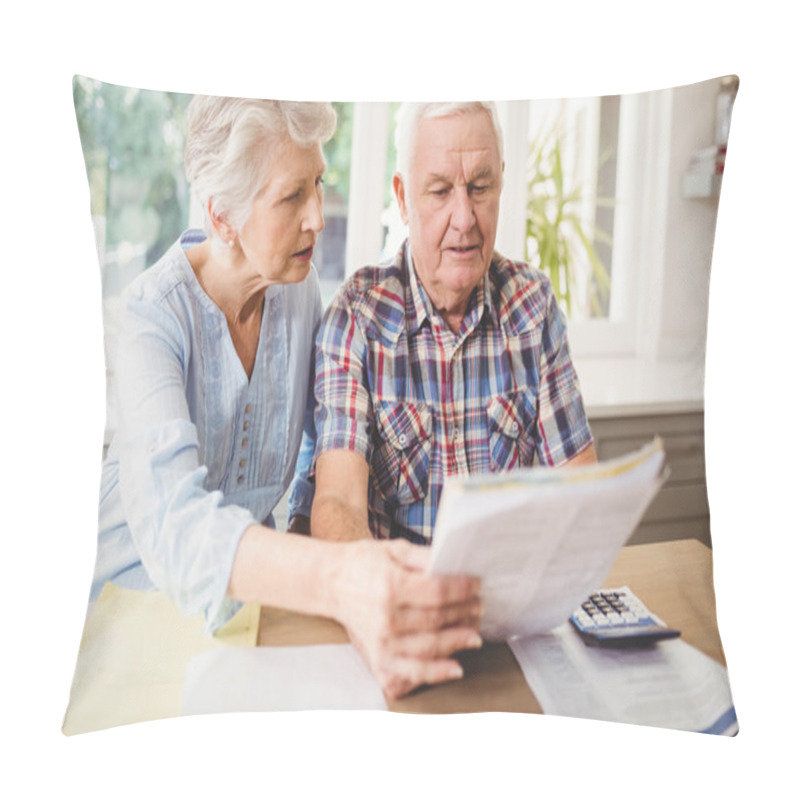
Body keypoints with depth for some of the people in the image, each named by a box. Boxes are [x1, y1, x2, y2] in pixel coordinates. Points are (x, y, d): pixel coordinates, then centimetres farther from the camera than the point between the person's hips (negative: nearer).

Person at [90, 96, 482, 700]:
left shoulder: (301, 290, -5)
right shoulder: (154, 311, -22)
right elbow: (169, 519, -39)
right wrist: (335, 580, -55)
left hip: (254, 577, 4)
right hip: (145, 577, -3)